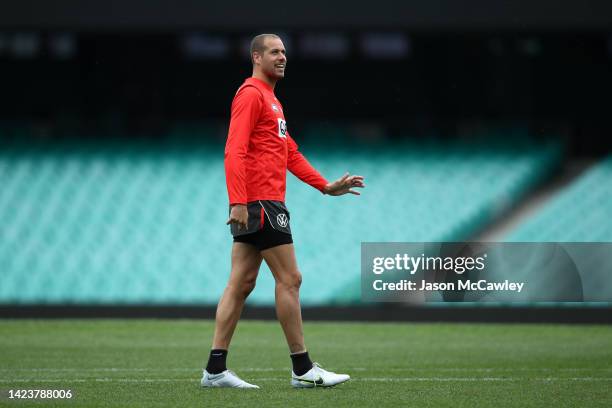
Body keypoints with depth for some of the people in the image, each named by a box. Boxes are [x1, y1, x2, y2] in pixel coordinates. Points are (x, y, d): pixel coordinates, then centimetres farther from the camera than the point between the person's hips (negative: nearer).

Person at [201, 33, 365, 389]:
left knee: (241, 283, 7)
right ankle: (303, 369, -2)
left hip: (266, 203, 10)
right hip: (260, 202, -10)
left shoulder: (271, 100, 22)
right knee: (289, 279, -6)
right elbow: (235, 151, -18)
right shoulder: (251, 94, -9)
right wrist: (238, 202, -26)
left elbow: (290, 154, 27)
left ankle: (216, 369, 6)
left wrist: (326, 186, 22)